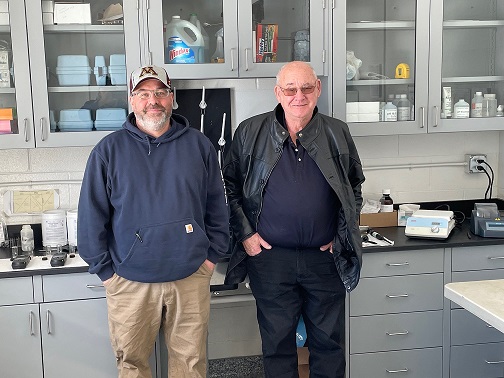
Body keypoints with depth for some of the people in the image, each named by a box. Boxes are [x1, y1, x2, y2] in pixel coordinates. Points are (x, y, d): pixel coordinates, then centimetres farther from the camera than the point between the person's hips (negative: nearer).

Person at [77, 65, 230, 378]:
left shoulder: (199, 145, 3)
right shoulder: (109, 150, -2)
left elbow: (217, 206, 8)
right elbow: (91, 217, -1)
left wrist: (213, 255, 4)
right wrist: (105, 269, -2)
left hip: (191, 277, 1)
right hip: (130, 282, -1)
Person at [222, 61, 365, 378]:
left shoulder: (338, 133, 3)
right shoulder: (250, 133, 0)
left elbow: (355, 186, 12)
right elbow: (230, 186, 6)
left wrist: (342, 237, 5)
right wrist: (245, 233, -2)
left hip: (325, 257, 1)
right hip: (270, 257, -1)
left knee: (328, 342, 12)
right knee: (277, 342, 11)